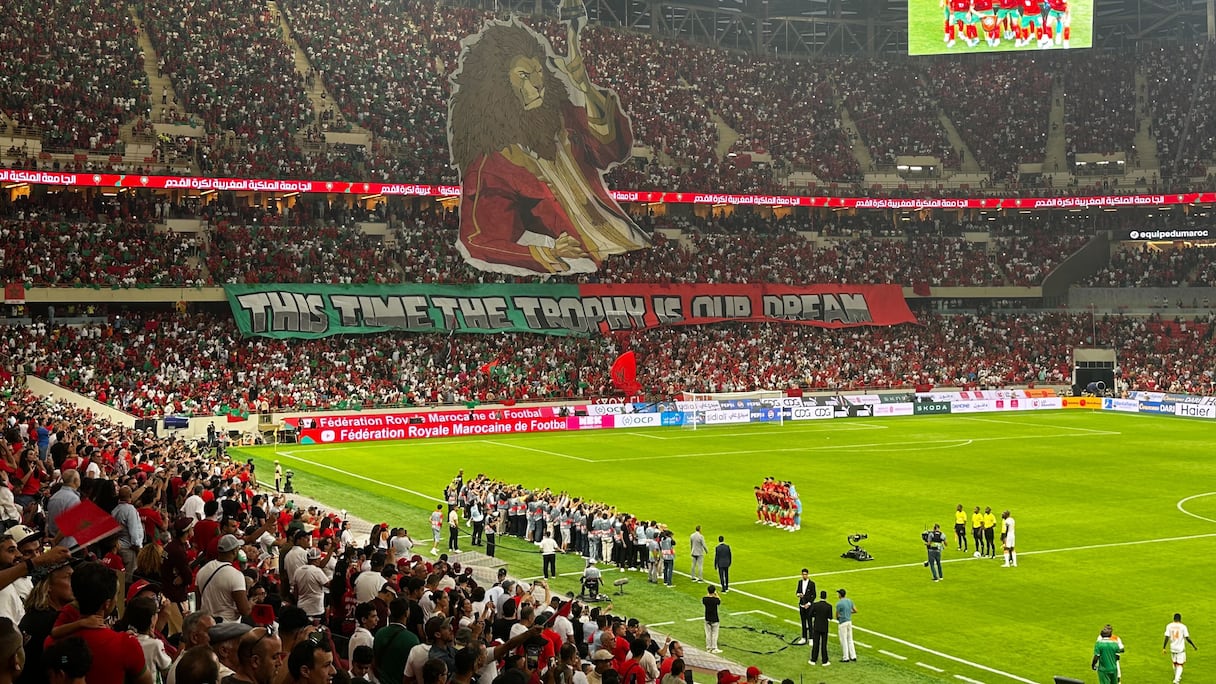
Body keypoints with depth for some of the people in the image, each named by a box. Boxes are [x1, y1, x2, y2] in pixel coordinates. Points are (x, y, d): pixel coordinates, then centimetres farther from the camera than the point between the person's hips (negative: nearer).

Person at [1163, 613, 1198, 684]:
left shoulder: (1169, 626, -4)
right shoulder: (1183, 627, -11)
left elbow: (1166, 638, -8)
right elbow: (1187, 638, -11)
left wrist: (1164, 648, -3)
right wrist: (1194, 646, 1)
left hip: (1172, 648, 3)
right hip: (1181, 649, -3)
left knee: (1175, 663, 23)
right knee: (1179, 665, 3)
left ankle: (1177, 677, 38)